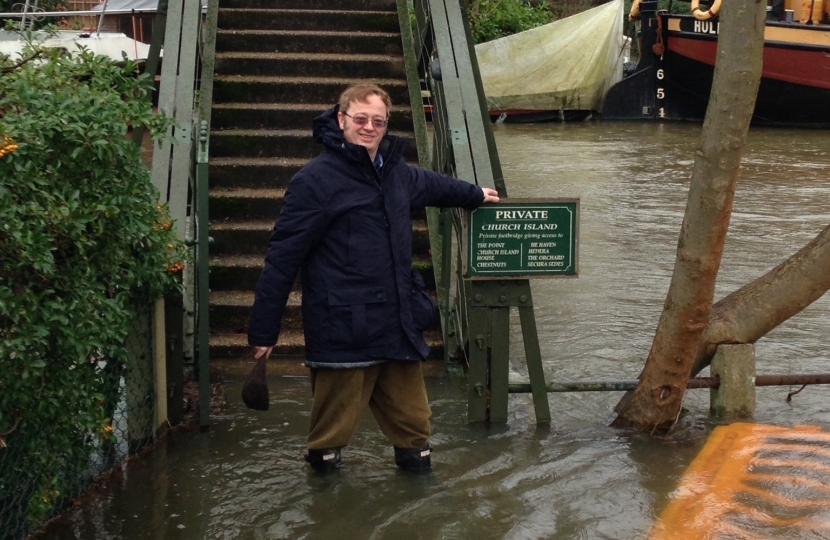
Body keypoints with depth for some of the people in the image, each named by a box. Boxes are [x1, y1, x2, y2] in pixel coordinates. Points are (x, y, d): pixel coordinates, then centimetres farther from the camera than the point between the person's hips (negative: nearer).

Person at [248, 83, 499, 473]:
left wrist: (475, 195, 52)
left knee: (411, 416, 14)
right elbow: (282, 258, -12)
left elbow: (431, 184, 36)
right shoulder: (314, 180, -11)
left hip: (398, 324, 7)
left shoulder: (395, 172, 11)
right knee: (335, 419, 4)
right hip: (343, 331, -6)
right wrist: (264, 330, -12)